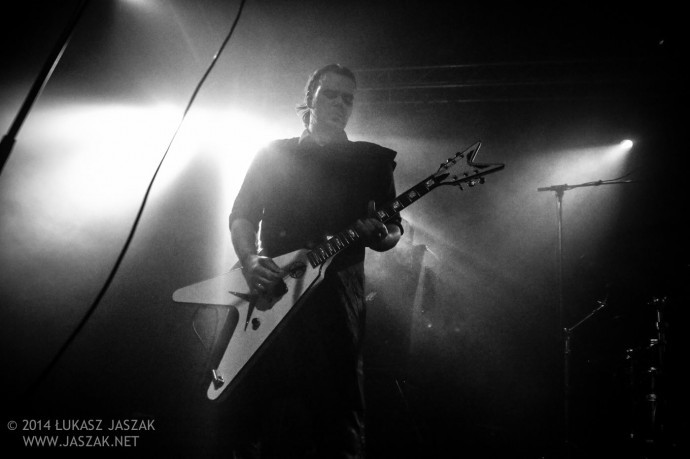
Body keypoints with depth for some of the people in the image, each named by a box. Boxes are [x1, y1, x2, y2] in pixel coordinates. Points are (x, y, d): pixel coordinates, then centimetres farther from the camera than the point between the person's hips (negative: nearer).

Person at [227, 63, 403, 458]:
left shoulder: (372, 160, 14)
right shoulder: (272, 154, 16)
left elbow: (394, 229, 13)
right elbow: (241, 215, 12)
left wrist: (379, 236, -11)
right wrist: (249, 259, -8)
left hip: (337, 293, 0)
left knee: (339, 407, -2)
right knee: (265, 404, 2)